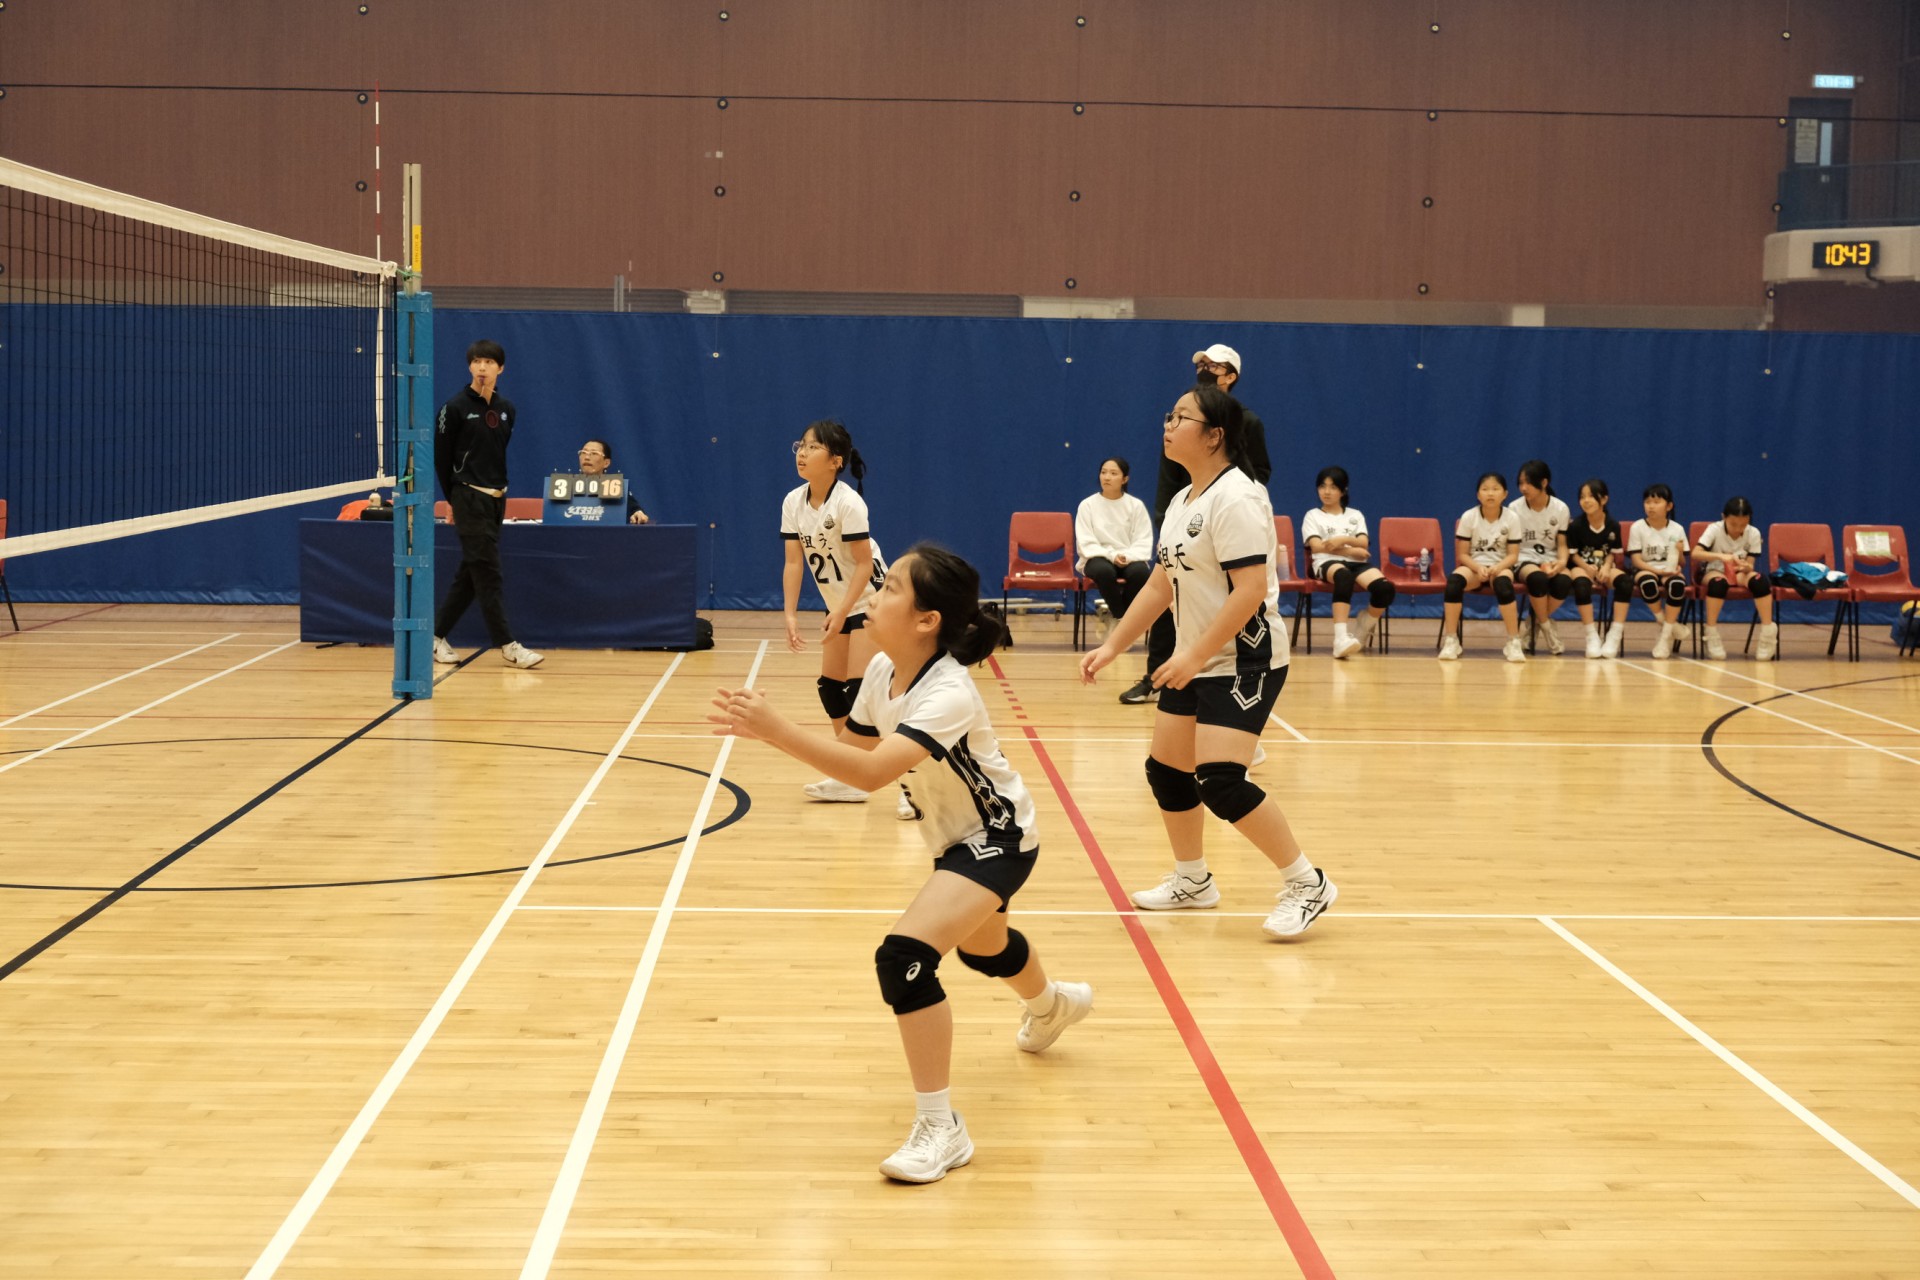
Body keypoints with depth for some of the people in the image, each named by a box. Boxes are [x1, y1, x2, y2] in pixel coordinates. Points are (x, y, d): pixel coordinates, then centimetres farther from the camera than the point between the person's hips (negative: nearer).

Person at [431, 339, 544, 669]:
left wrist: (501, 490, 11)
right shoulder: (455, 407, -7)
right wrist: (456, 498, 1)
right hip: (469, 499, -6)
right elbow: (442, 458, -2)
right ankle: (507, 645, -7)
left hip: (495, 499, 6)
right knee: (488, 573, -7)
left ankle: (438, 637, 18)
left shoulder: (506, 409, 10)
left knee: (469, 574, 8)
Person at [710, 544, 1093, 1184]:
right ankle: (1051, 1004, 69)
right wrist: (768, 727, -17)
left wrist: (777, 730, -51)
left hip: (998, 837, -9)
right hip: (957, 835, 9)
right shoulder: (882, 671, -11)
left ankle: (940, 1129, -17)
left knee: (904, 955, -27)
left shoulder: (946, 694, -36)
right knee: (980, 945, 34)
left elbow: (871, 773, -48)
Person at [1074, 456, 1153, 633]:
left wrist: (1128, 557, -21)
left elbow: (1143, 542, 0)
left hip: (1130, 560, 1)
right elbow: (1086, 544, -4)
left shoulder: (1136, 505, 3)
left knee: (1140, 571, -35)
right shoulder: (1087, 505, 1)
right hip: (1099, 559, -1)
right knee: (1103, 570, -38)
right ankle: (1119, 616, -13)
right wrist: (1111, 556, -20)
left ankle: (1122, 614, -8)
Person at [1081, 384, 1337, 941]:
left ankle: (1308, 885, -4)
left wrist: (1196, 655, -26)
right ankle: (1193, 880, 33)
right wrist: (1112, 646, 14)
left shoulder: (1235, 498, -18)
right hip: (1195, 662, 10)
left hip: (1244, 660, -9)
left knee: (1219, 781, -17)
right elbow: (1161, 583, 18)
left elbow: (1251, 590, -25)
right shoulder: (1182, 502, 11)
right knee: (1167, 771, 13)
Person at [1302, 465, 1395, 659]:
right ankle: (1341, 638, -57)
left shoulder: (1355, 515, 25)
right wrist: (1351, 550, -5)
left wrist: (1344, 540, -13)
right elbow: (1317, 546, -2)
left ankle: (1363, 632, -1)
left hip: (1356, 563, 4)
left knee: (1385, 588, -30)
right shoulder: (1313, 516, 16)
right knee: (1343, 575, -44)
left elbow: (1363, 544, 8)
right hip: (1327, 563, -4)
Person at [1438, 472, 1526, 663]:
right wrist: (1479, 568, -23)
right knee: (1454, 580, -34)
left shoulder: (1512, 518, -4)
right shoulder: (1468, 517, -5)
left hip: (1501, 567, -1)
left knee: (1503, 583, -38)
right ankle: (1451, 641, -25)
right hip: (1474, 566, 1)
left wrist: (1497, 567, -25)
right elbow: (1462, 555, -4)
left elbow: (1513, 554, -4)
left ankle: (1514, 642, -26)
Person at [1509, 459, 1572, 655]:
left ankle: (1536, 621, -7)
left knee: (1564, 581, -34)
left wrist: (1562, 562, -17)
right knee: (1537, 578, -39)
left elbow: (1562, 543, 4)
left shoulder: (1560, 508, -1)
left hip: (1551, 561, 2)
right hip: (1524, 560, -2)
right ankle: (1546, 626, -16)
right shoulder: (1514, 508, -4)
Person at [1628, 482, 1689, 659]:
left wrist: (1680, 554, -17)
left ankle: (1666, 636, -25)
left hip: (1669, 572, 1)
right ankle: (1668, 624, -14)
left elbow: (1682, 564, 6)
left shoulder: (1677, 529, 3)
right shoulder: (1638, 527, -3)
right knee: (1647, 581, -39)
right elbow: (1636, 560, -8)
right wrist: (1658, 570, -21)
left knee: (1677, 583, -36)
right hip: (1646, 570, -1)